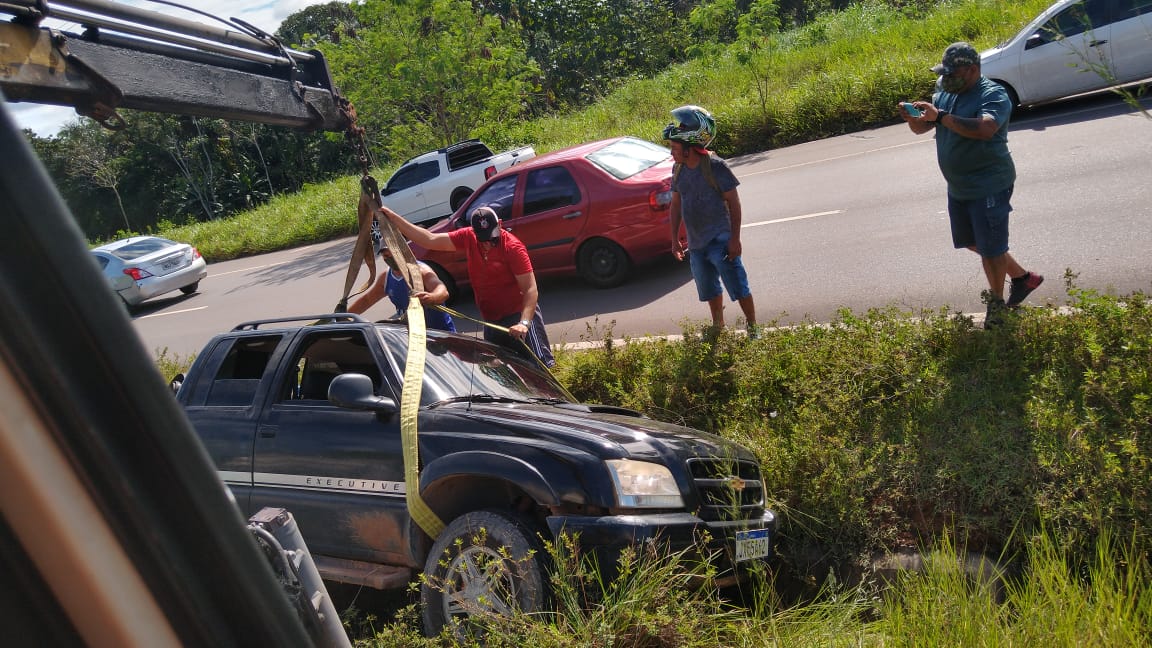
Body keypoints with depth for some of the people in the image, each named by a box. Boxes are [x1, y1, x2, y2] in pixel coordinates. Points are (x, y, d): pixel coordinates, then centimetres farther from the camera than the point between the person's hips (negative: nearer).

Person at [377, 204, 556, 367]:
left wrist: (523, 323, -34)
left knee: (541, 363, -12)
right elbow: (430, 239, 4)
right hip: (491, 320, 6)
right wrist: (393, 218, 2)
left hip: (519, 313, -6)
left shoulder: (513, 247, -16)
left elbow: (531, 290, -21)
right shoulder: (468, 237, 0)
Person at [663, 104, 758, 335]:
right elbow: (676, 203, 12)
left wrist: (734, 239, -16)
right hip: (696, 243, 7)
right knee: (709, 289, 21)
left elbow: (734, 202, -13)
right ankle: (718, 326, 40)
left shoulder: (715, 167, -16)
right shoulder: (679, 169, 2)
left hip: (720, 240, -7)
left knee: (738, 286, -4)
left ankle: (753, 329, 11)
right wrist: (675, 238, 11)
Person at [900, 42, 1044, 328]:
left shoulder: (993, 94, -18)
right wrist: (912, 118, -16)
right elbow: (921, 128, 7)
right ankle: (1022, 277, 38)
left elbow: (985, 129, -36)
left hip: (989, 186, -9)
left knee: (990, 248, 1)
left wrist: (941, 116, -40)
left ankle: (996, 303, 20)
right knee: (971, 242, 20)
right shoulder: (944, 93, 6)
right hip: (958, 187, 9)